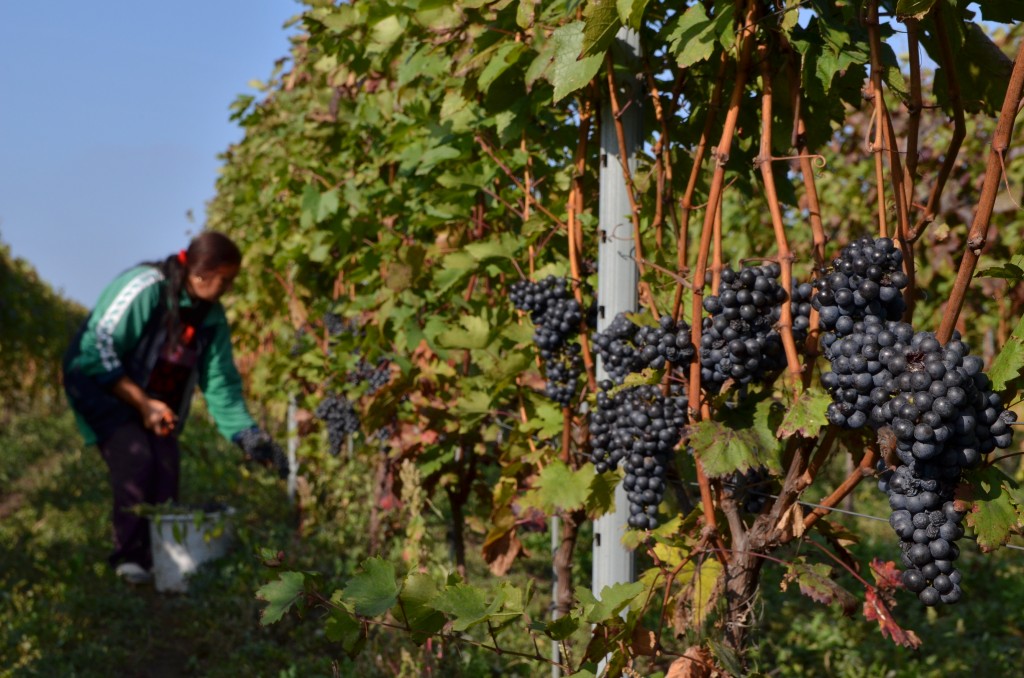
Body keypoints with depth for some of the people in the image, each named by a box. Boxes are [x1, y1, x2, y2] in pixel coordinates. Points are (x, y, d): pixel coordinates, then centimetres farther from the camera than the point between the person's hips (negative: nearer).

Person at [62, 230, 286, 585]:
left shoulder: (212, 316, -1)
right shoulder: (146, 287, -24)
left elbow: (221, 384, 0)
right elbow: (99, 347, -24)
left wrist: (249, 436, -11)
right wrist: (141, 403, -25)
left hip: (156, 402, 7)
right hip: (99, 387, -6)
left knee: (166, 465, -10)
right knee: (135, 459, -24)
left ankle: (160, 559, 1)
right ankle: (129, 558, -13)